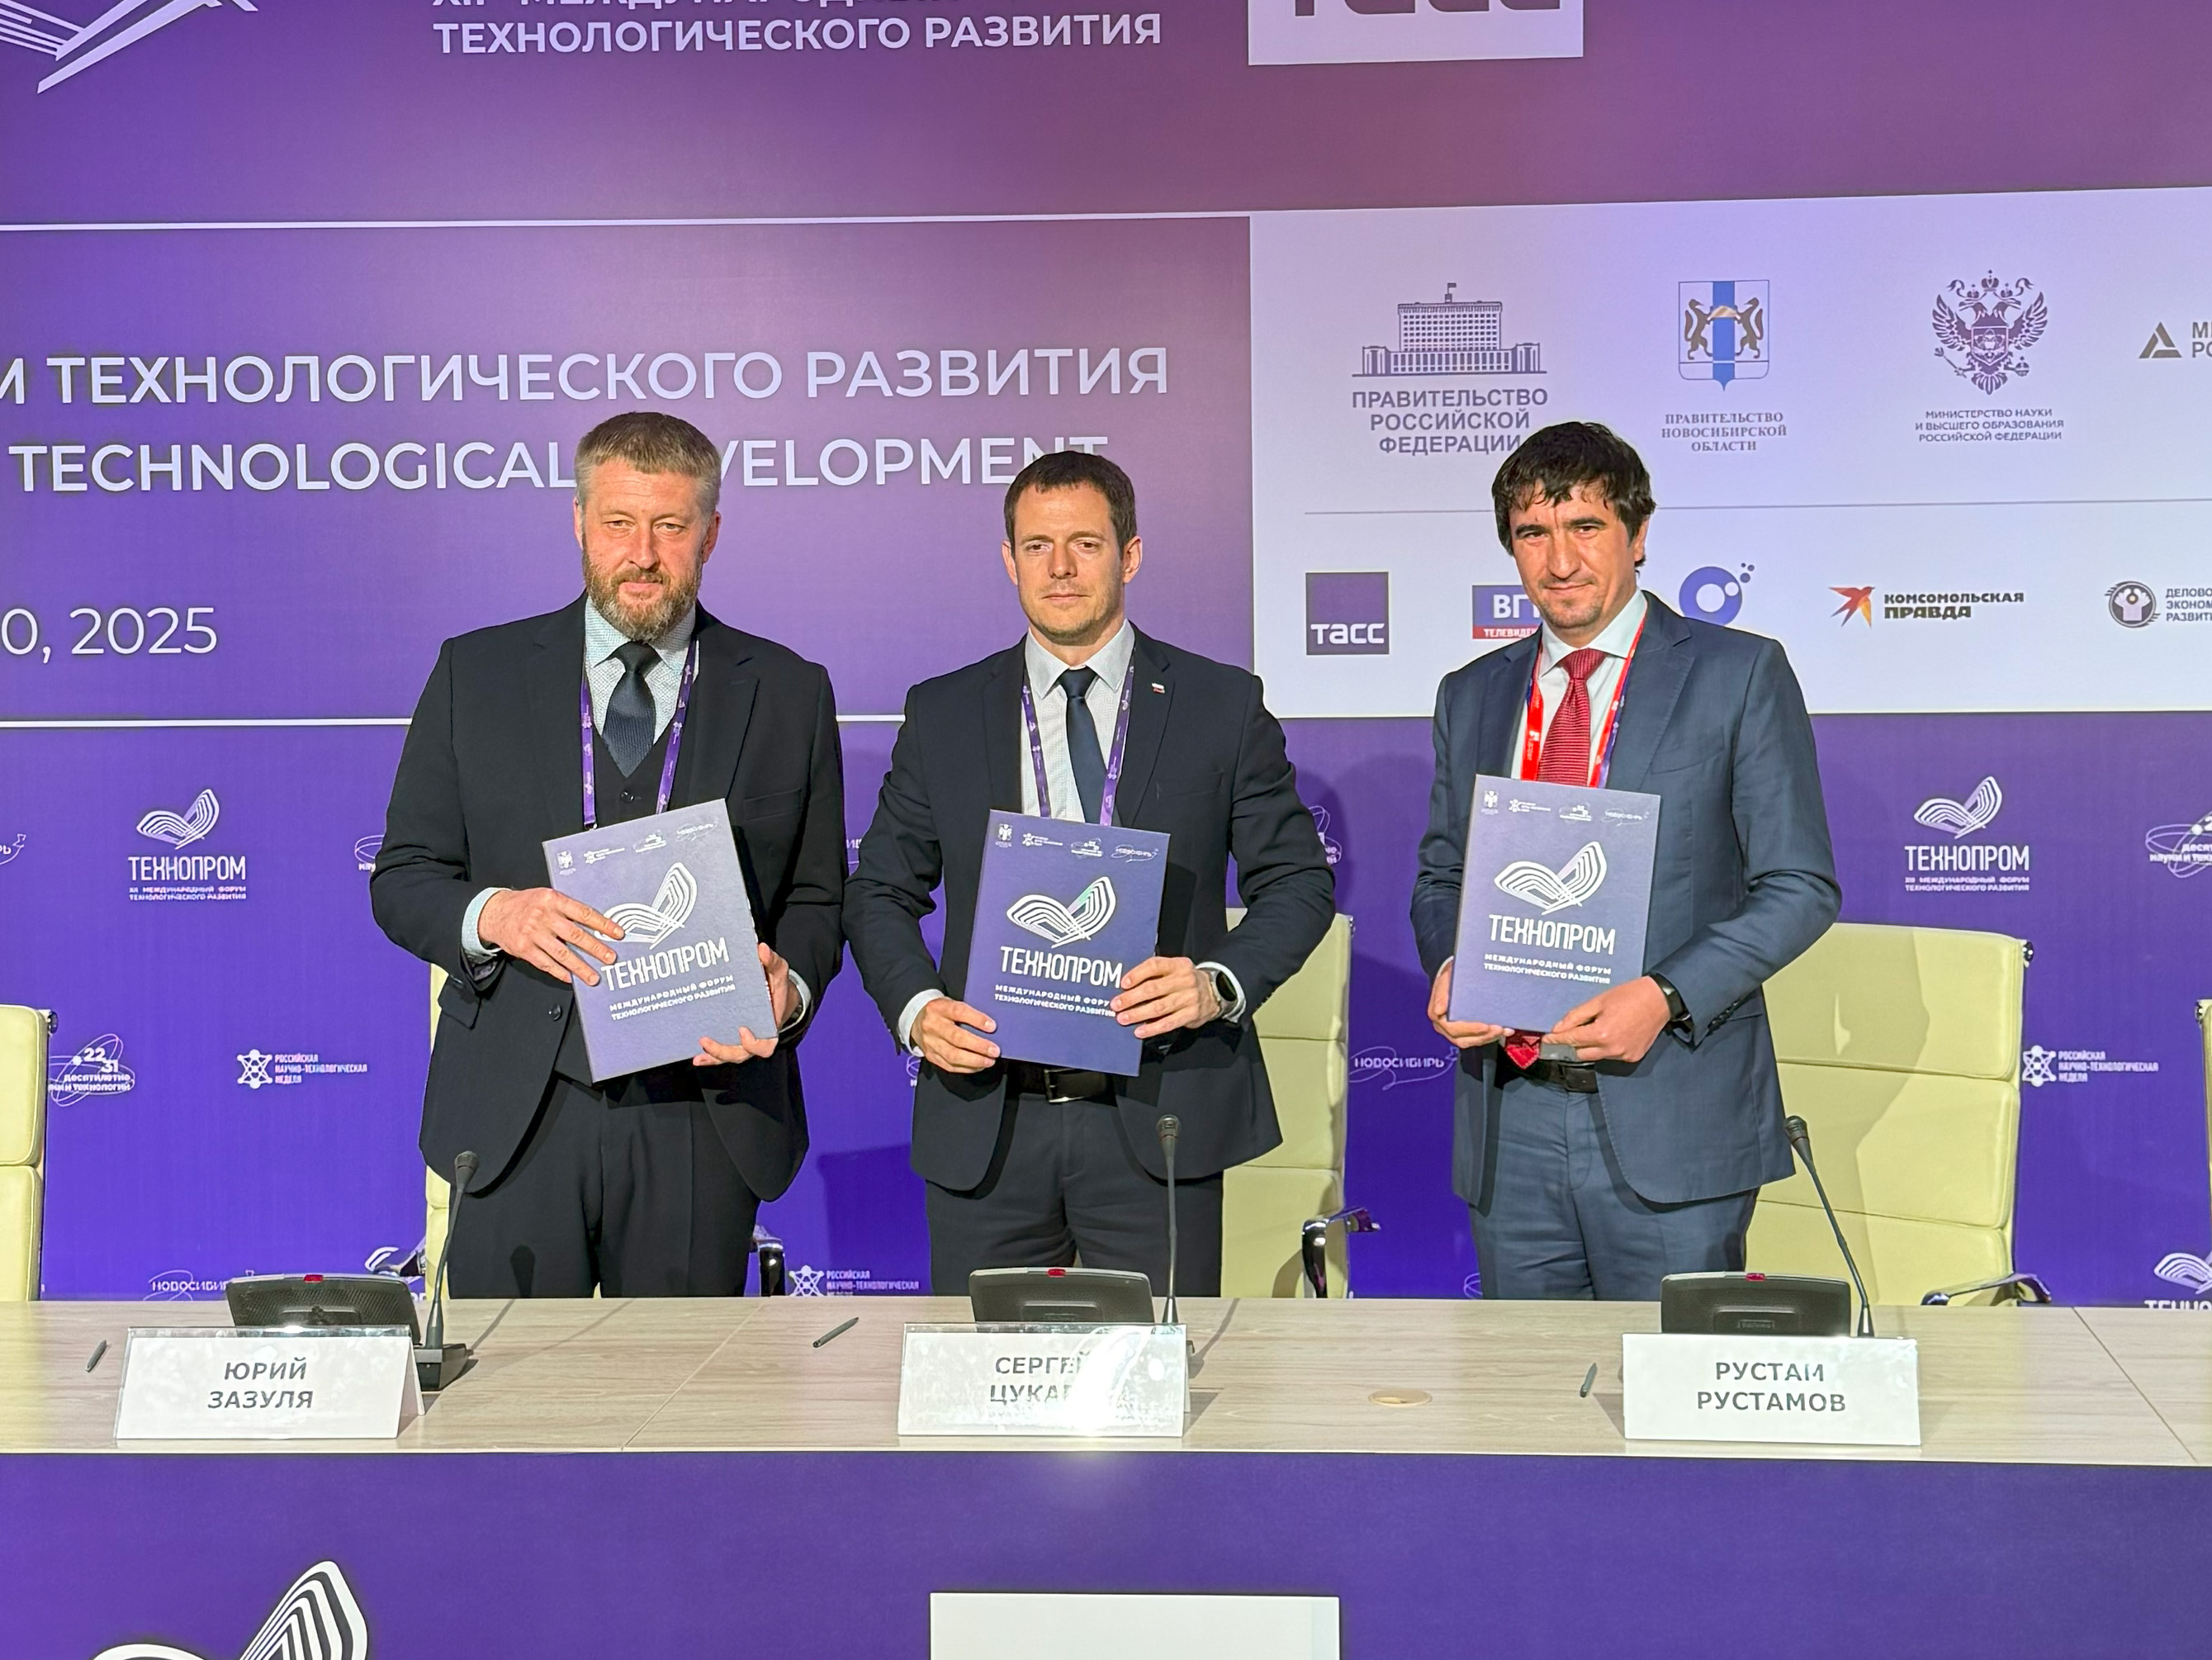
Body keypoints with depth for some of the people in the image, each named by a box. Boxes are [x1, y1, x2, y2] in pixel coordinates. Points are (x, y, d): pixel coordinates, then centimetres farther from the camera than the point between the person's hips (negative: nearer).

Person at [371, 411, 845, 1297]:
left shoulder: (788, 694, 7)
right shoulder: (476, 674, 6)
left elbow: (815, 898, 10)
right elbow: (401, 880, 6)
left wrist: (788, 989, -11)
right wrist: (492, 916, -15)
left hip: (703, 1117, 0)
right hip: (516, 1118, 0)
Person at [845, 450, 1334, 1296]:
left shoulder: (1223, 705, 4)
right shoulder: (942, 714, 9)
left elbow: (1298, 881, 6)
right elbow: (880, 893, 12)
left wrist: (1219, 983, -12)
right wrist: (917, 1006, -7)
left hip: (1157, 1120, -1)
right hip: (987, 1122, 2)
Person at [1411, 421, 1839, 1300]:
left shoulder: (1740, 675, -1)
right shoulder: (1471, 697, 13)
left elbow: (1800, 888, -3)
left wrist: (1666, 996, -17)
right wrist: (1447, 967, -3)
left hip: (1671, 1125, -4)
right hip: (1510, 1119, 4)